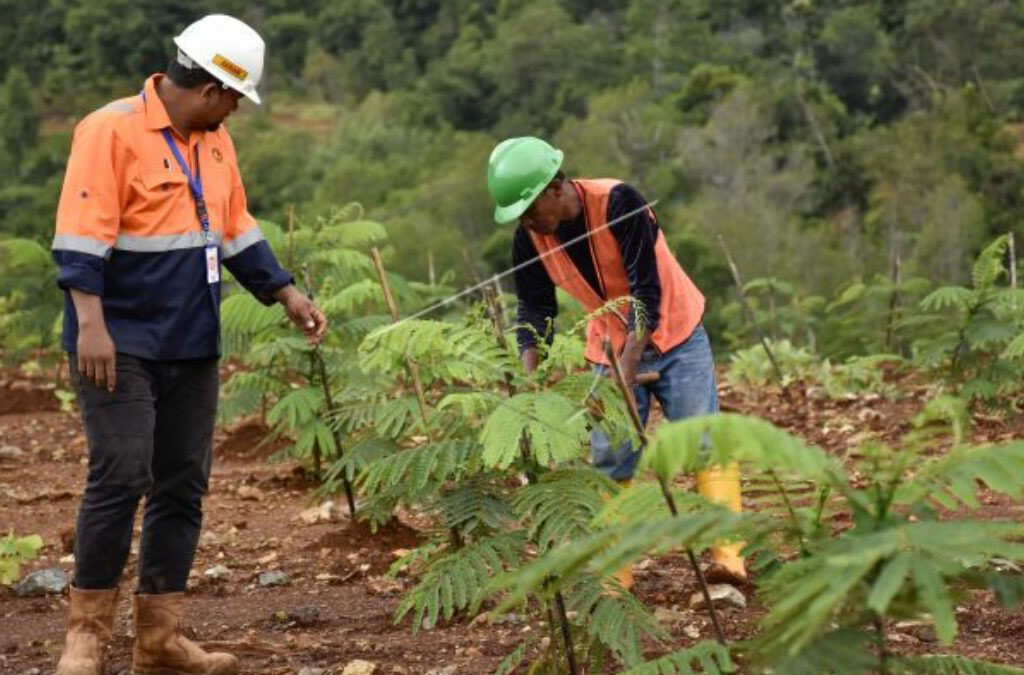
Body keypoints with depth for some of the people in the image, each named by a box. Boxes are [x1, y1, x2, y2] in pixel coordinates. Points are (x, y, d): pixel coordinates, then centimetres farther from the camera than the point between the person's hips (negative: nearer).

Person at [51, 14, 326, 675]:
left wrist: (287, 293, 14)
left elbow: (236, 231, 21)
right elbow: (81, 236, -18)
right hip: (121, 345, -8)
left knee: (183, 486, 8)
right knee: (121, 476, -12)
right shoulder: (112, 130, -12)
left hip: (192, 346, 8)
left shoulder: (214, 142, 12)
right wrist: (90, 324, -25)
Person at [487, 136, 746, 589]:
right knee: (609, 462, 2)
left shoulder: (618, 203, -27)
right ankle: (613, 577, 6)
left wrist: (625, 375, -35)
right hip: (611, 348, 5)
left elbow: (648, 295, -28)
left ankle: (729, 560, -13)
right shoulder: (530, 237, -12)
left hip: (673, 336, -5)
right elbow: (534, 313, -4)